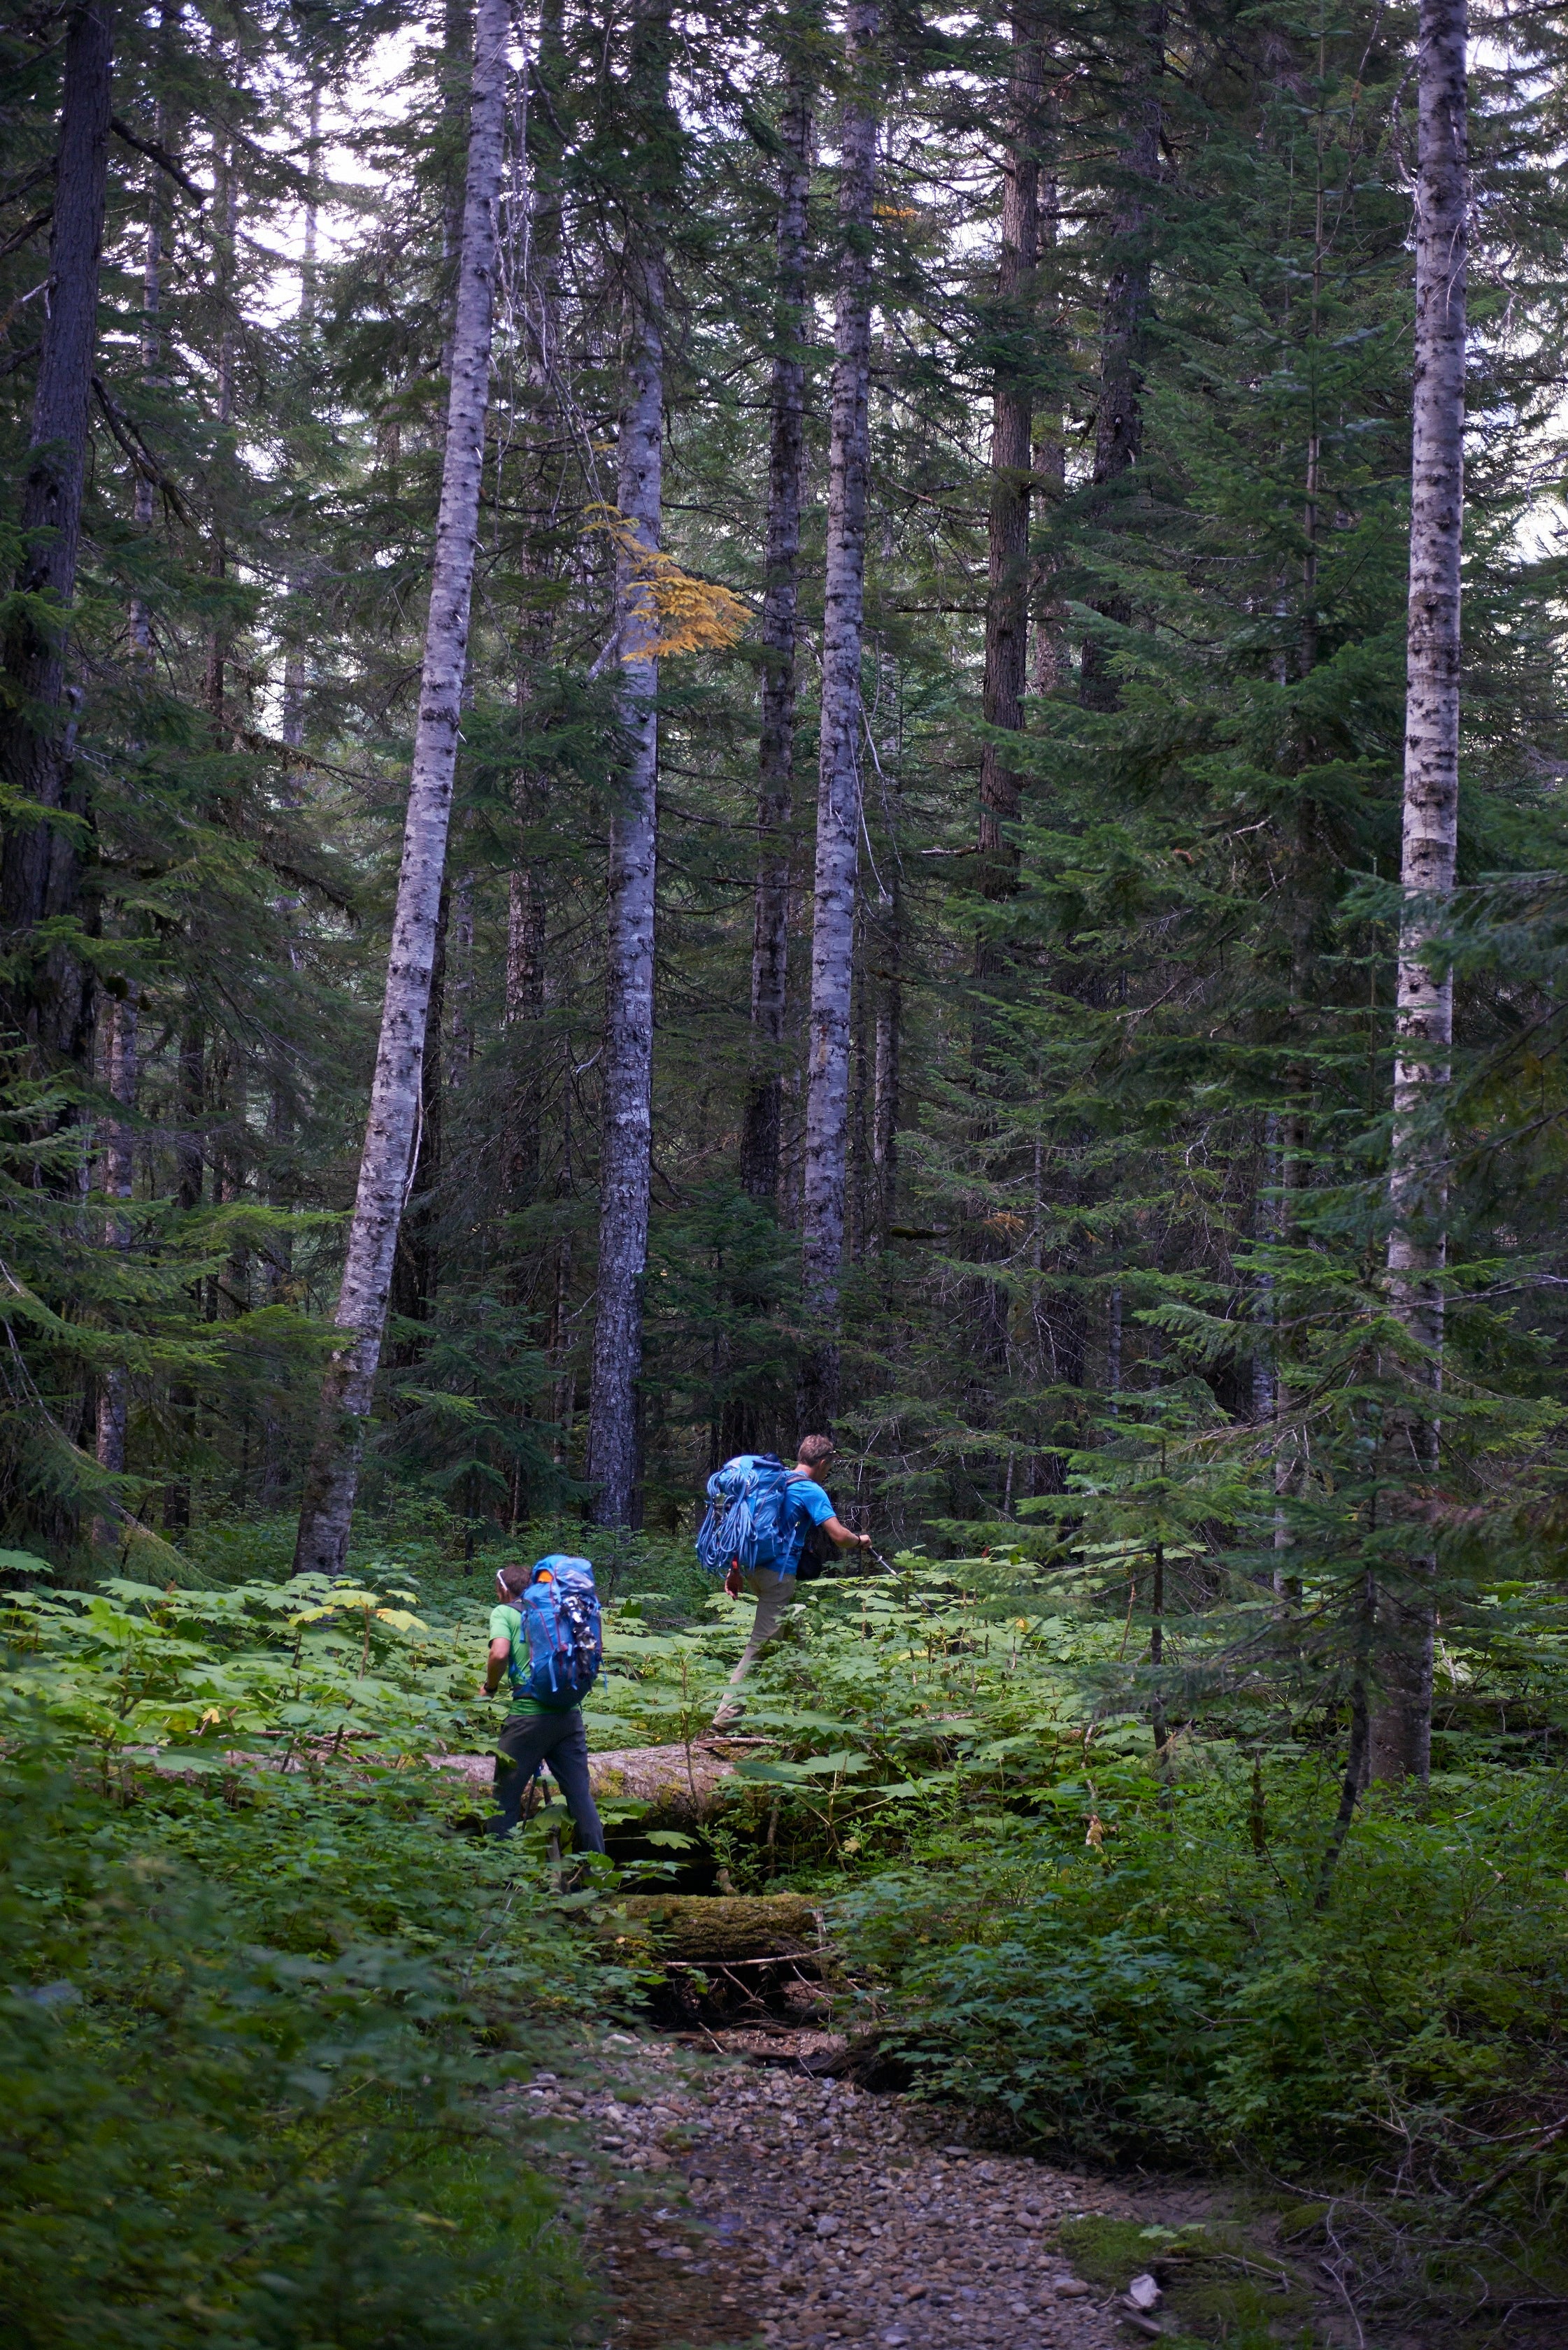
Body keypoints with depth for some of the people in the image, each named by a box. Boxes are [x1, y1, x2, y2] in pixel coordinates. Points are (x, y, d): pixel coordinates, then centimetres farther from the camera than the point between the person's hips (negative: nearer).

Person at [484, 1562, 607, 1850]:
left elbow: (499, 1654, -14)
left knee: (505, 1800, 6)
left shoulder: (504, 1612, 3)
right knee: (582, 1797, 10)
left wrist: (490, 1688, 1)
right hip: (570, 1715, 5)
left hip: (528, 1716, -5)